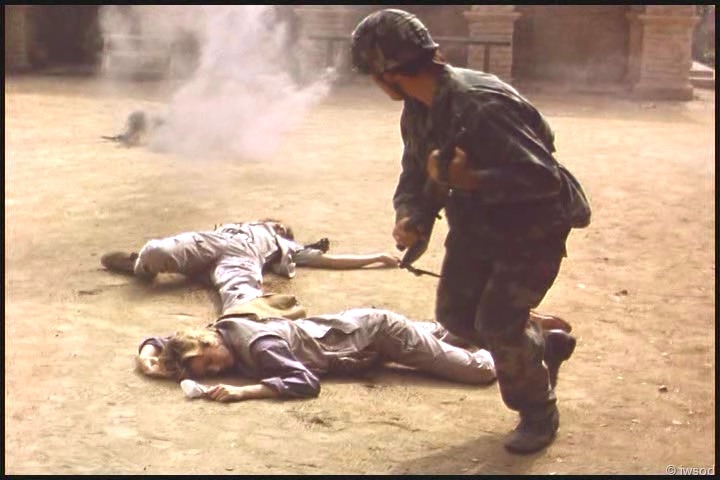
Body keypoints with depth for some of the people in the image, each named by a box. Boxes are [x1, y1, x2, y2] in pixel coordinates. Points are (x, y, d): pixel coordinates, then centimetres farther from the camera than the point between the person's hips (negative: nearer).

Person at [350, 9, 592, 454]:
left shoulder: (481, 107, -33)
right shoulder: (418, 110, -5)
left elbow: (544, 177, -32)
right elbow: (417, 173, 7)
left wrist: (468, 179, -37)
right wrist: (410, 217, -14)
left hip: (532, 229, -9)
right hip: (476, 226, 9)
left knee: (497, 322, -12)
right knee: (455, 314, 9)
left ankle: (539, 414, 14)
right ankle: (541, 344, 34)